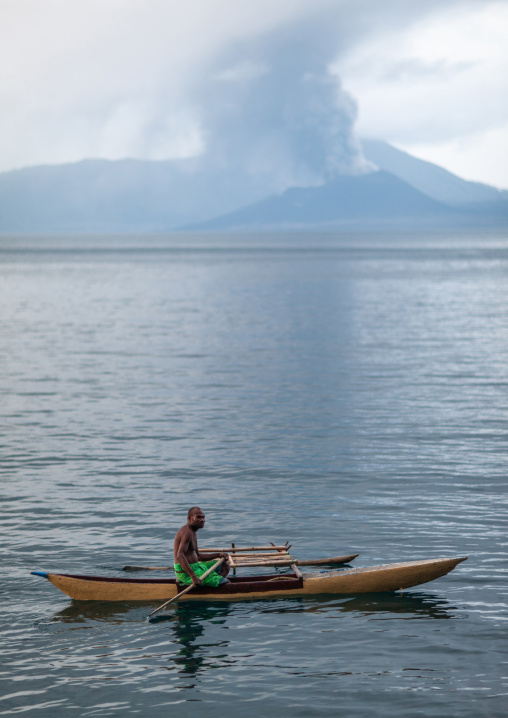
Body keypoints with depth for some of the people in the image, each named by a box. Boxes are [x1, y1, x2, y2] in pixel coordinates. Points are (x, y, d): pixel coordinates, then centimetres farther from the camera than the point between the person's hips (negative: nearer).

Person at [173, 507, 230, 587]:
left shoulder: (192, 532, 16)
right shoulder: (187, 532, -19)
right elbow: (180, 556, -32)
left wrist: (218, 555, 14)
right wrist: (193, 577, -40)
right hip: (185, 573, -11)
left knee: (225, 566, 18)